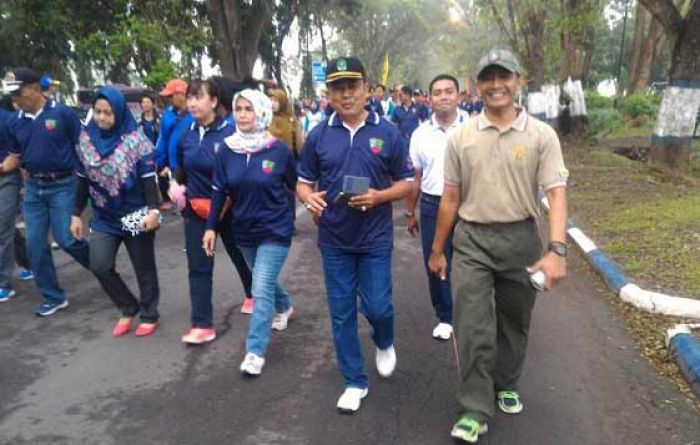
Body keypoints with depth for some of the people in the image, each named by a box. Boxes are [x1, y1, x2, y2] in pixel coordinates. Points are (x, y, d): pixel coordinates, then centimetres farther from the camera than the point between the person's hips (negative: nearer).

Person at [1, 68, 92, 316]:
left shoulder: (62, 113, -10)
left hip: (62, 185, -5)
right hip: (33, 188, 6)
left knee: (65, 238, -9)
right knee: (35, 244, 5)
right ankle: (54, 297, 17)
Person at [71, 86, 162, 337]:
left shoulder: (136, 140, -12)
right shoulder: (86, 138, 3)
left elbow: (149, 179, -14)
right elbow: (83, 180, 9)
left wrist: (153, 210, -24)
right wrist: (77, 214, 8)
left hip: (136, 215, -4)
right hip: (104, 218, 5)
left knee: (144, 268, 6)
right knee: (100, 266, -3)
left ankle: (149, 316, 24)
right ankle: (129, 308, 19)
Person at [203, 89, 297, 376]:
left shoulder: (278, 149, -14)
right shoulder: (226, 150, -5)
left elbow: (295, 186, -2)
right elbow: (219, 191, 0)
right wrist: (211, 227, -1)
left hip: (275, 230, -4)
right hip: (244, 230, 5)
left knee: (261, 290, -9)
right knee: (265, 281, 23)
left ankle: (255, 352, 1)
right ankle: (284, 307, 53)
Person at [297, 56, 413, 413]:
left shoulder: (387, 133, -4)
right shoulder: (318, 135, 0)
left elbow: (406, 182, 1)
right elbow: (303, 182, 7)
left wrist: (379, 196, -18)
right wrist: (309, 198, -17)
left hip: (375, 239, -1)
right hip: (334, 240, 2)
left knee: (377, 307, 2)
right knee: (341, 314, 8)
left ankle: (384, 343, 39)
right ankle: (355, 381, 26)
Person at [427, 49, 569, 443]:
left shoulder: (541, 135, -4)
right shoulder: (461, 137, 1)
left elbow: (557, 193, -11)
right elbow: (450, 198, 6)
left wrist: (557, 249, -25)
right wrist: (437, 250, 9)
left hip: (521, 238, 0)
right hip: (471, 239, 0)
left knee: (514, 321, 16)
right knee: (473, 327, -2)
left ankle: (506, 385, 40)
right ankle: (476, 411, 10)